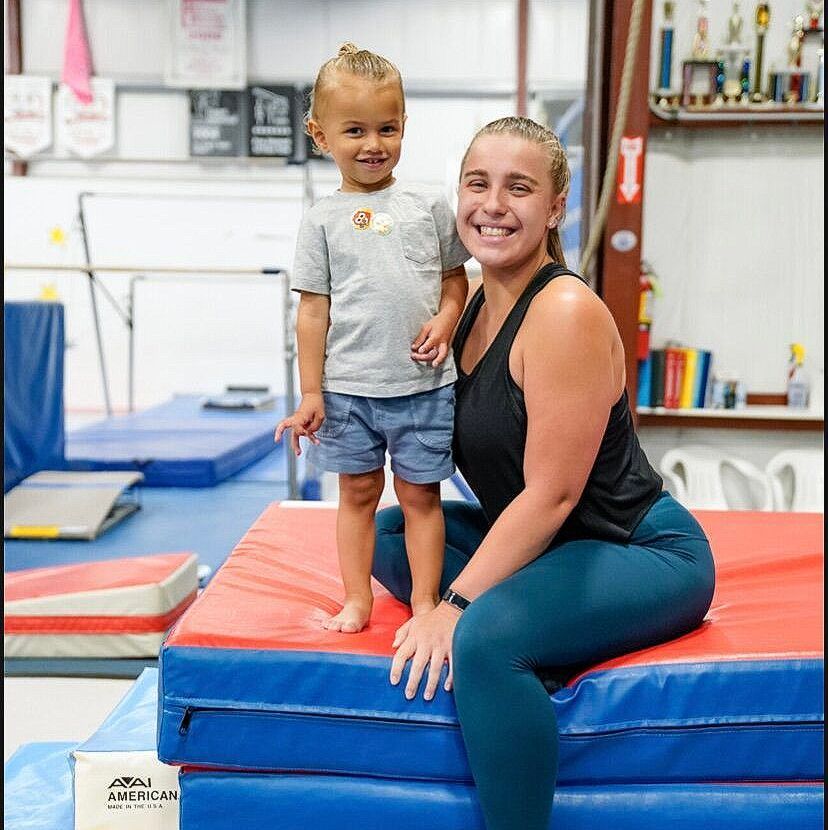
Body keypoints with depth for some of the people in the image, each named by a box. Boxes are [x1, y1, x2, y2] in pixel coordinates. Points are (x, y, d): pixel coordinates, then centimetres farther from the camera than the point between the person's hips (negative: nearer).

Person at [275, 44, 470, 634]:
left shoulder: (429, 206, 3)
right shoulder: (324, 220, 1)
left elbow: (455, 279, 11)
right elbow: (314, 308, 0)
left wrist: (445, 321, -10)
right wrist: (311, 393, -2)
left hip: (424, 385, 0)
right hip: (349, 388, 0)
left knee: (420, 494, 10)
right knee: (358, 493, 12)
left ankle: (425, 599, 22)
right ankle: (357, 599, 25)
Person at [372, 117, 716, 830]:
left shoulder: (566, 313, -22)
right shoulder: (477, 303, 3)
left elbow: (549, 493, -23)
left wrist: (456, 604, -21)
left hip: (643, 555, -9)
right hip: (541, 540, 9)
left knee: (485, 637, -32)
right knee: (390, 532, 9)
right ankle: (516, 635, -5)